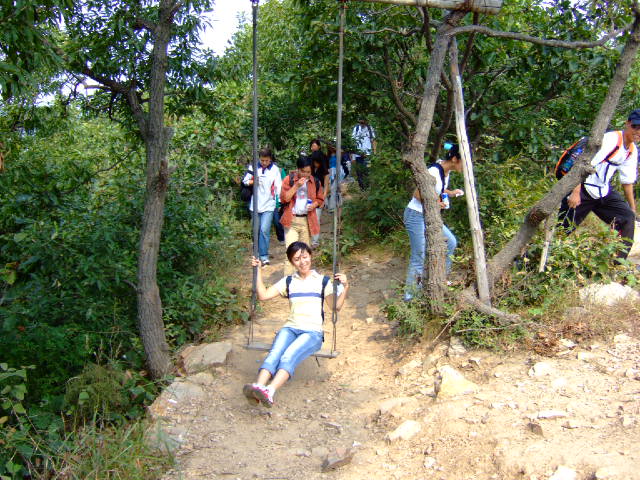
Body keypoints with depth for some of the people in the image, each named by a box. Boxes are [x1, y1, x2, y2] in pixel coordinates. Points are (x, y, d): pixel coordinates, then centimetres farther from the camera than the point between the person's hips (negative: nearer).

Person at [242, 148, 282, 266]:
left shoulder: (275, 169, -3)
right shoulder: (253, 167, 1)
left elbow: (278, 186, -5)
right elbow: (245, 181, 8)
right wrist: (253, 182, -13)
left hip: (269, 204, -3)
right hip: (256, 203, 3)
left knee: (264, 230, -14)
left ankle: (264, 256, -9)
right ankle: (258, 252, 29)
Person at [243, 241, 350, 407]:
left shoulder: (323, 281, 12)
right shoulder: (288, 282, 19)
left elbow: (336, 306, 2)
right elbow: (263, 295, 11)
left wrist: (345, 287, -14)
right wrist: (258, 270, 8)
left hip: (313, 332, -3)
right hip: (290, 328, 3)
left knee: (289, 356, -33)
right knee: (274, 354, -31)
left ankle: (269, 391, -54)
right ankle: (258, 387, -53)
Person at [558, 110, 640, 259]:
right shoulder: (610, 139, -17)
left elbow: (627, 182, 18)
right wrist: (576, 192, -30)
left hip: (603, 191, 8)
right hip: (583, 189, -8)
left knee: (628, 217, -4)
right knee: (563, 228, -10)